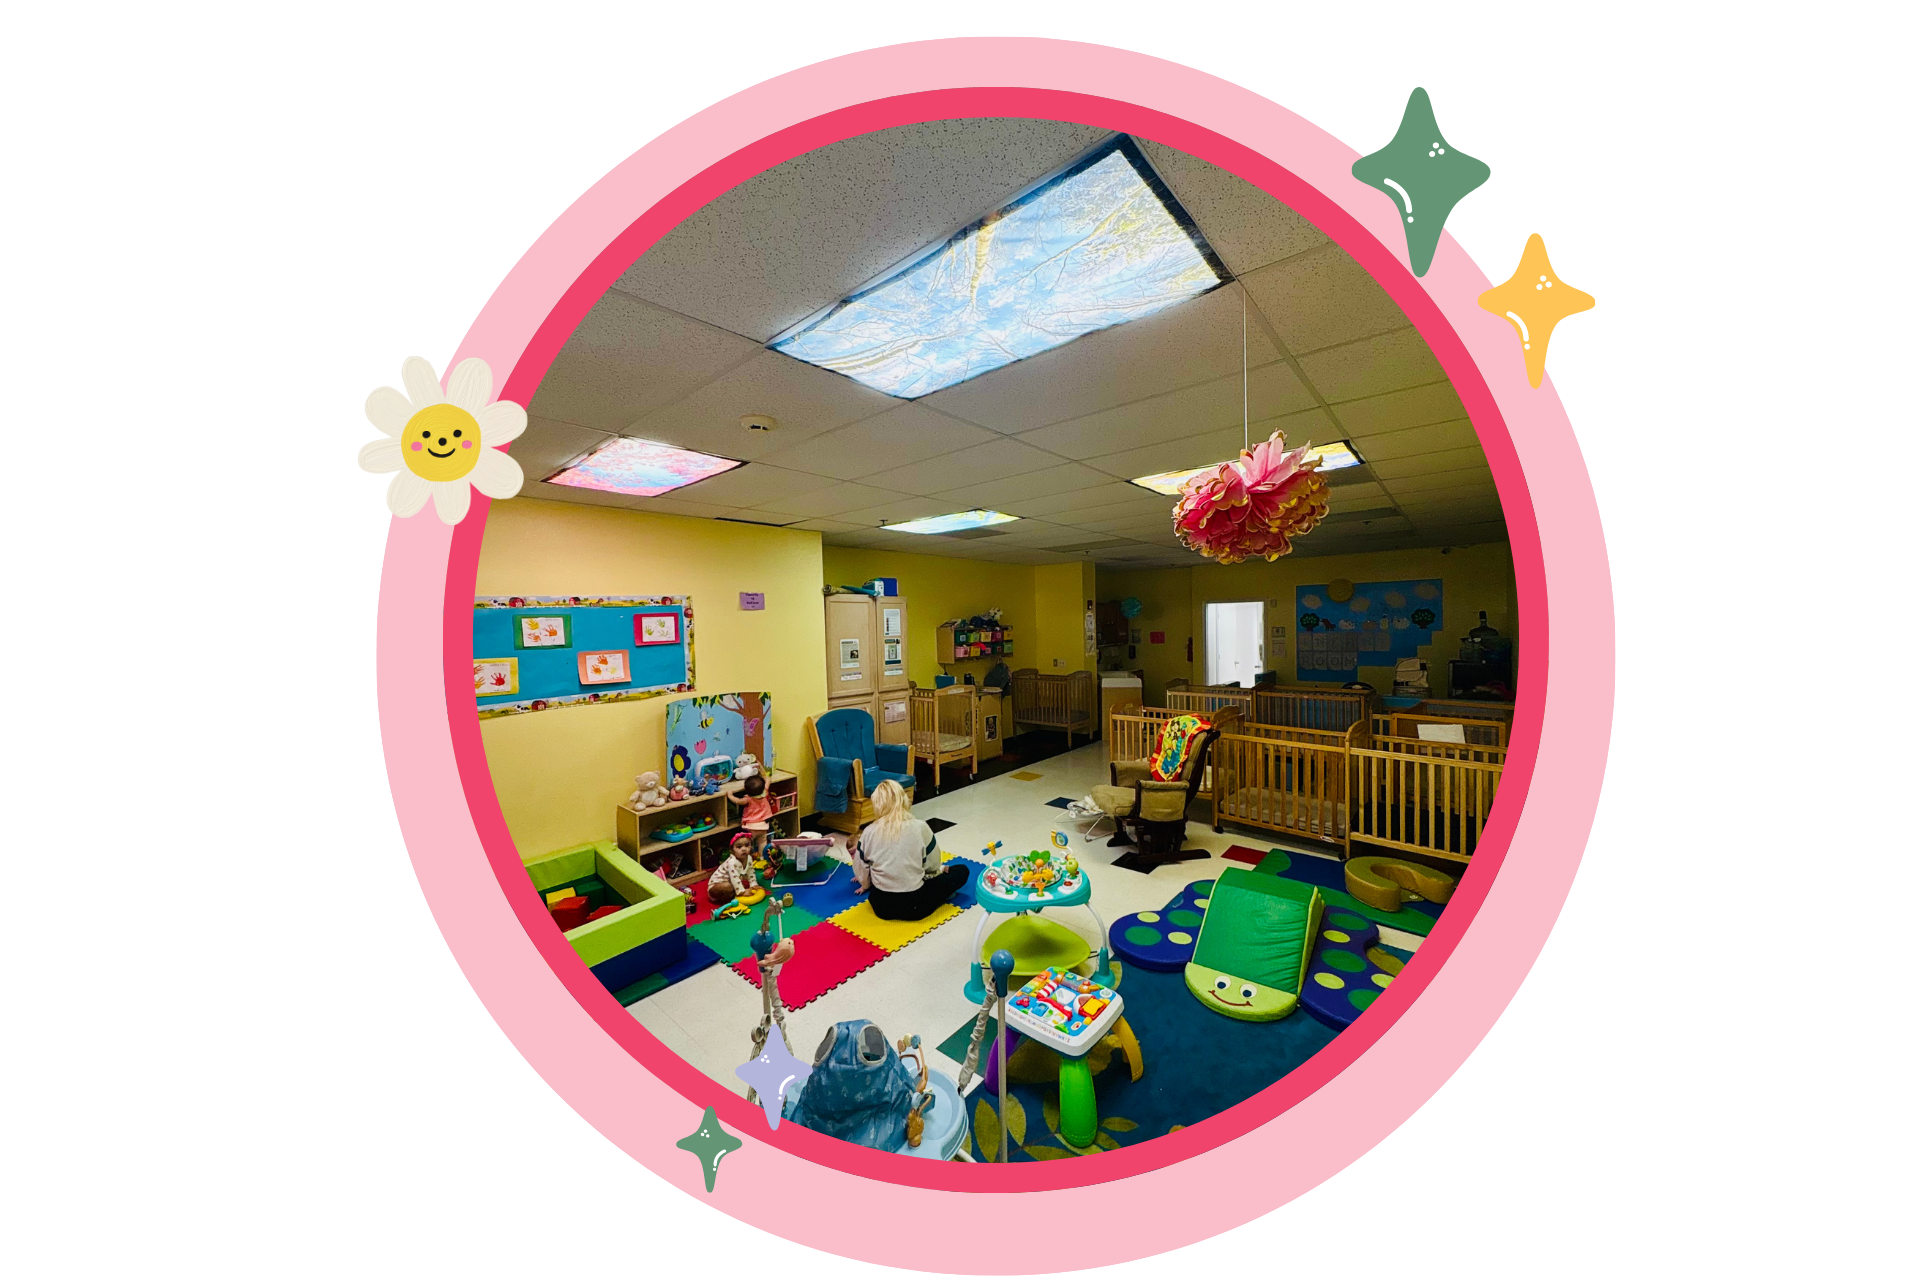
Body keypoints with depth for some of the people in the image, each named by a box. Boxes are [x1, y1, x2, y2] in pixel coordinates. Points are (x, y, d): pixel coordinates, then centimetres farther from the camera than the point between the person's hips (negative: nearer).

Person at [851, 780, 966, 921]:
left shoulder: (869, 832, -7)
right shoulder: (920, 827, -12)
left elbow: (861, 869, 6)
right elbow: (933, 866, 1)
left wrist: (866, 885, 29)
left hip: (881, 906, 2)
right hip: (914, 905, -2)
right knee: (961, 871, 14)